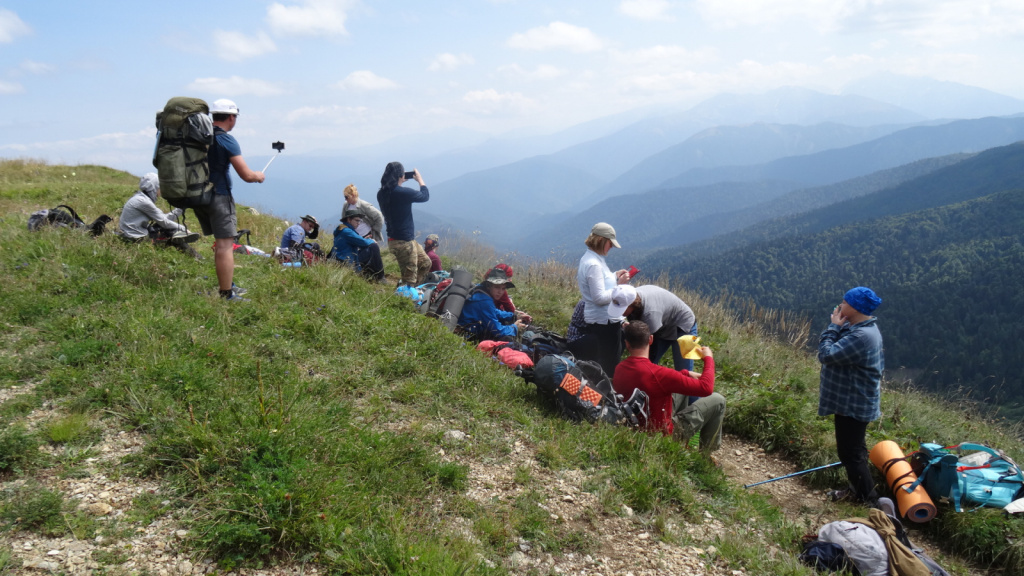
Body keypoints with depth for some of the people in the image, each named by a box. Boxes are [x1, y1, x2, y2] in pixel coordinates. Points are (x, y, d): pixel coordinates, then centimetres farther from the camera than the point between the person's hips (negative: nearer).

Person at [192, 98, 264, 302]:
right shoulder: (226, 140, -12)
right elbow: (246, 175, -15)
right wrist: (258, 176, 6)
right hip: (218, 196, -8)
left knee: (221, 242, 19)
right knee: (225, 245, -5)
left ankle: (228, 285, 28)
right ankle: (227, 295, -4)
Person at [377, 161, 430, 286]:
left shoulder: (381, 193, 0)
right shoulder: (403, 192, -23)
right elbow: (425, 196, -5)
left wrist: (399, 183, 16)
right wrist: (419, 179, 10)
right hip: (404, 242, -9)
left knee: (425, 263, 22)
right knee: (409, 279, 1)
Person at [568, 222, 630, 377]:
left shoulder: (588, 259, 10)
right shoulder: (594, 264, -21)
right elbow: (600, 297, -24)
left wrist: (615, 276, 10)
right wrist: (619, 285, -16)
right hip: (605, 321, -10)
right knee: (610, 366, -1)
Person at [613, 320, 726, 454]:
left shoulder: (619, 369, -9)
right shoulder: (657, 373, -32)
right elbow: (706, 388, -23)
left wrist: (686, 373, 8)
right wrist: (708, 358, -9)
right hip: (664, 435, -7)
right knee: (717, 400, 3)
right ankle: (705, 454, 19)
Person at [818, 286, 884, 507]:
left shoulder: (861, 336, -30)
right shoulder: (862, 329, 6)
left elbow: (827, 354, -28)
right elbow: (836, 351, 13)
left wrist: (833, 327, -19)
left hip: (854, 405, -11)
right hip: (851, 400, 11)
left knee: (851, 453, 0)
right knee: (851, 449, 23)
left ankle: (870, 501, 12)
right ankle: (856, 489, 39)